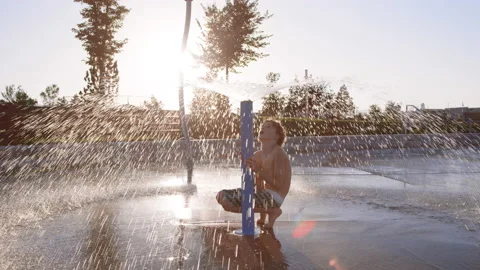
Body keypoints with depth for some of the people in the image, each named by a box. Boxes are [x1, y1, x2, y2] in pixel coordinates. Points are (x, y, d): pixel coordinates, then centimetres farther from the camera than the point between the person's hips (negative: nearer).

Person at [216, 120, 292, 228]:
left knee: (228, 202, -22)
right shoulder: (257, 156, 11)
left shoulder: (278, 153, -12)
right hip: (264, 195, 9)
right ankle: (263, 216, 8)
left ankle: (272, 211, -6)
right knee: (221, 196, 5)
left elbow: (279, 185, -18)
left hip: (274, 198, -9)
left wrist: (259, 171, -23)